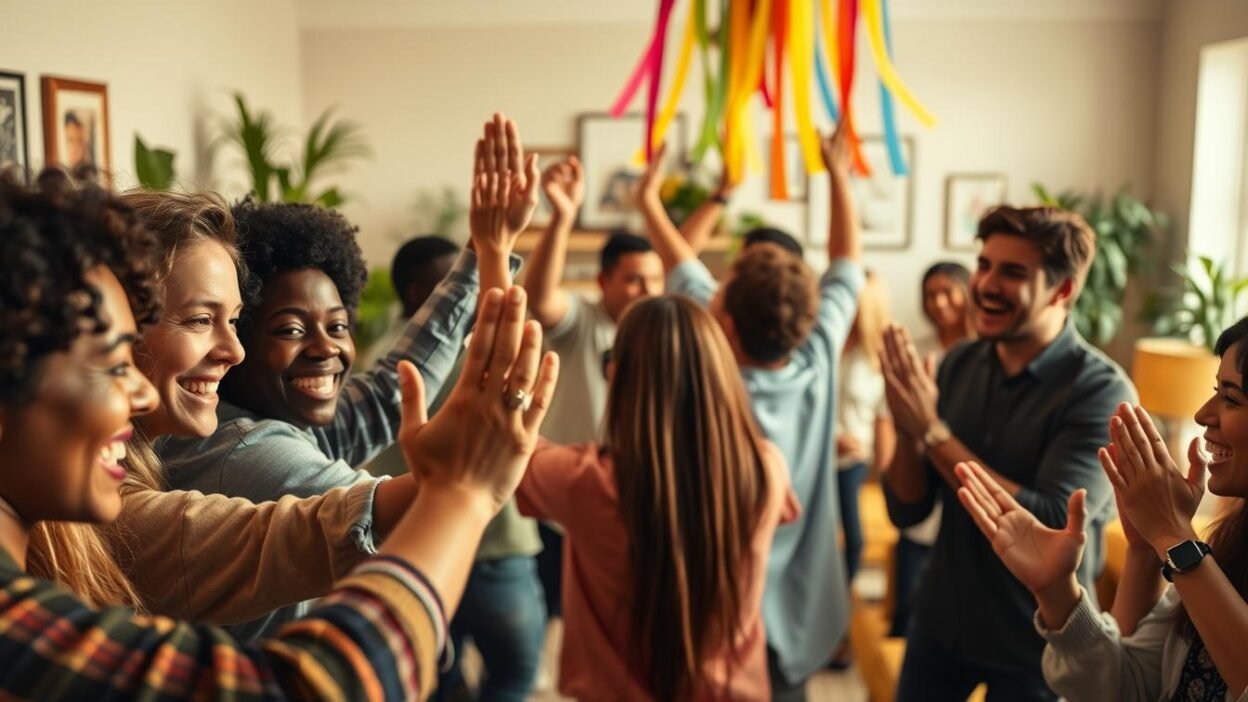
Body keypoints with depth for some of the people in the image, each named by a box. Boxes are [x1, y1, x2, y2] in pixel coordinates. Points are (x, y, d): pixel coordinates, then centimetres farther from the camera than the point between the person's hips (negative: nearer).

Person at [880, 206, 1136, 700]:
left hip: (1035, 645, -4)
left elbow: (1051, 527, -29)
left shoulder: (1102, 391, -19)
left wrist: (933, 431, -27)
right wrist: (909, 430, -23)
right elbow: (905, 511, -4)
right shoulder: (959, 364, -7)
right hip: (939, 621, 4)